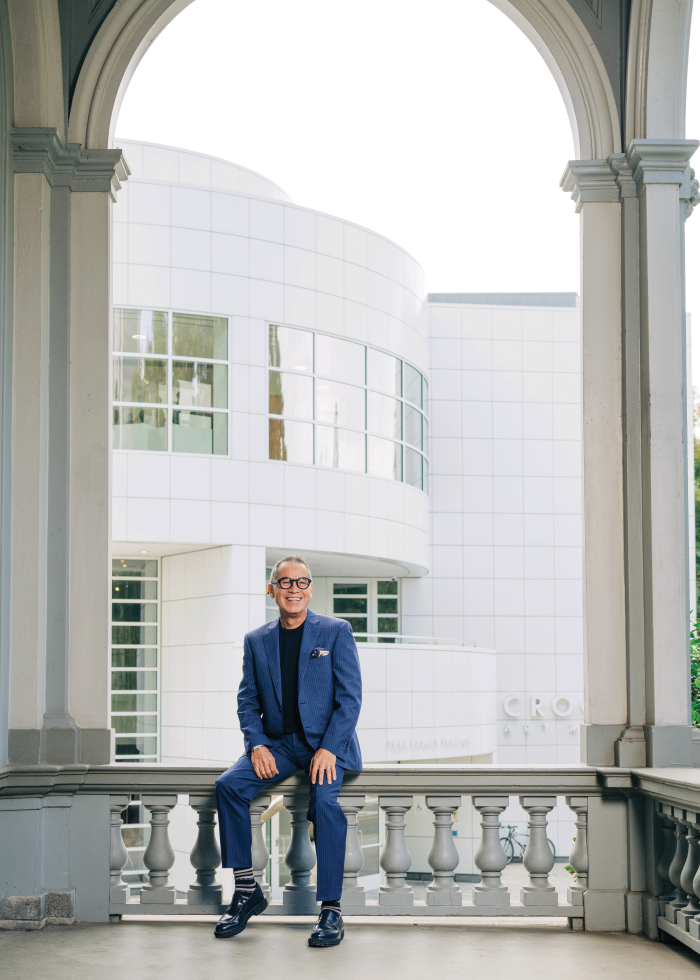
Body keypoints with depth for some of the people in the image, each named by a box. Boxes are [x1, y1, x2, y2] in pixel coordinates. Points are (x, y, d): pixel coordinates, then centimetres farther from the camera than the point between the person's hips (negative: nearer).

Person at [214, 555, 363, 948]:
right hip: (278, 742, 4)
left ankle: (331, 910, -25)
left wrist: (328, 748, -18)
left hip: (327, 742, -3)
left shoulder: (337, 631, 1)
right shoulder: (256, 640, 11)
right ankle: (247, 889, -12)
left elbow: (350, 697, -5)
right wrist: (257, 745, -9)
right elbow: (248, 700, 10)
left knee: (324, 799, -32)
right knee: (229, 785, -23)